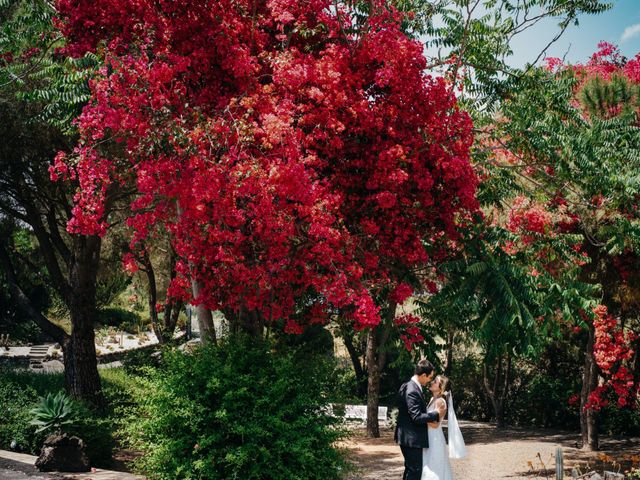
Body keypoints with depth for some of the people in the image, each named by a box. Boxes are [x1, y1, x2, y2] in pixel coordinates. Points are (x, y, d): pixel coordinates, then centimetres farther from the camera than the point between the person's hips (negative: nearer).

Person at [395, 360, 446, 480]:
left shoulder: (407, 386, 9)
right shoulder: (412, 391, -23)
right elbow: (417, 417, -25)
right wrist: (436, 414, -15)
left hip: (408, 438, 10)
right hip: (412, 439, -10)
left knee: (410, 468, 19)